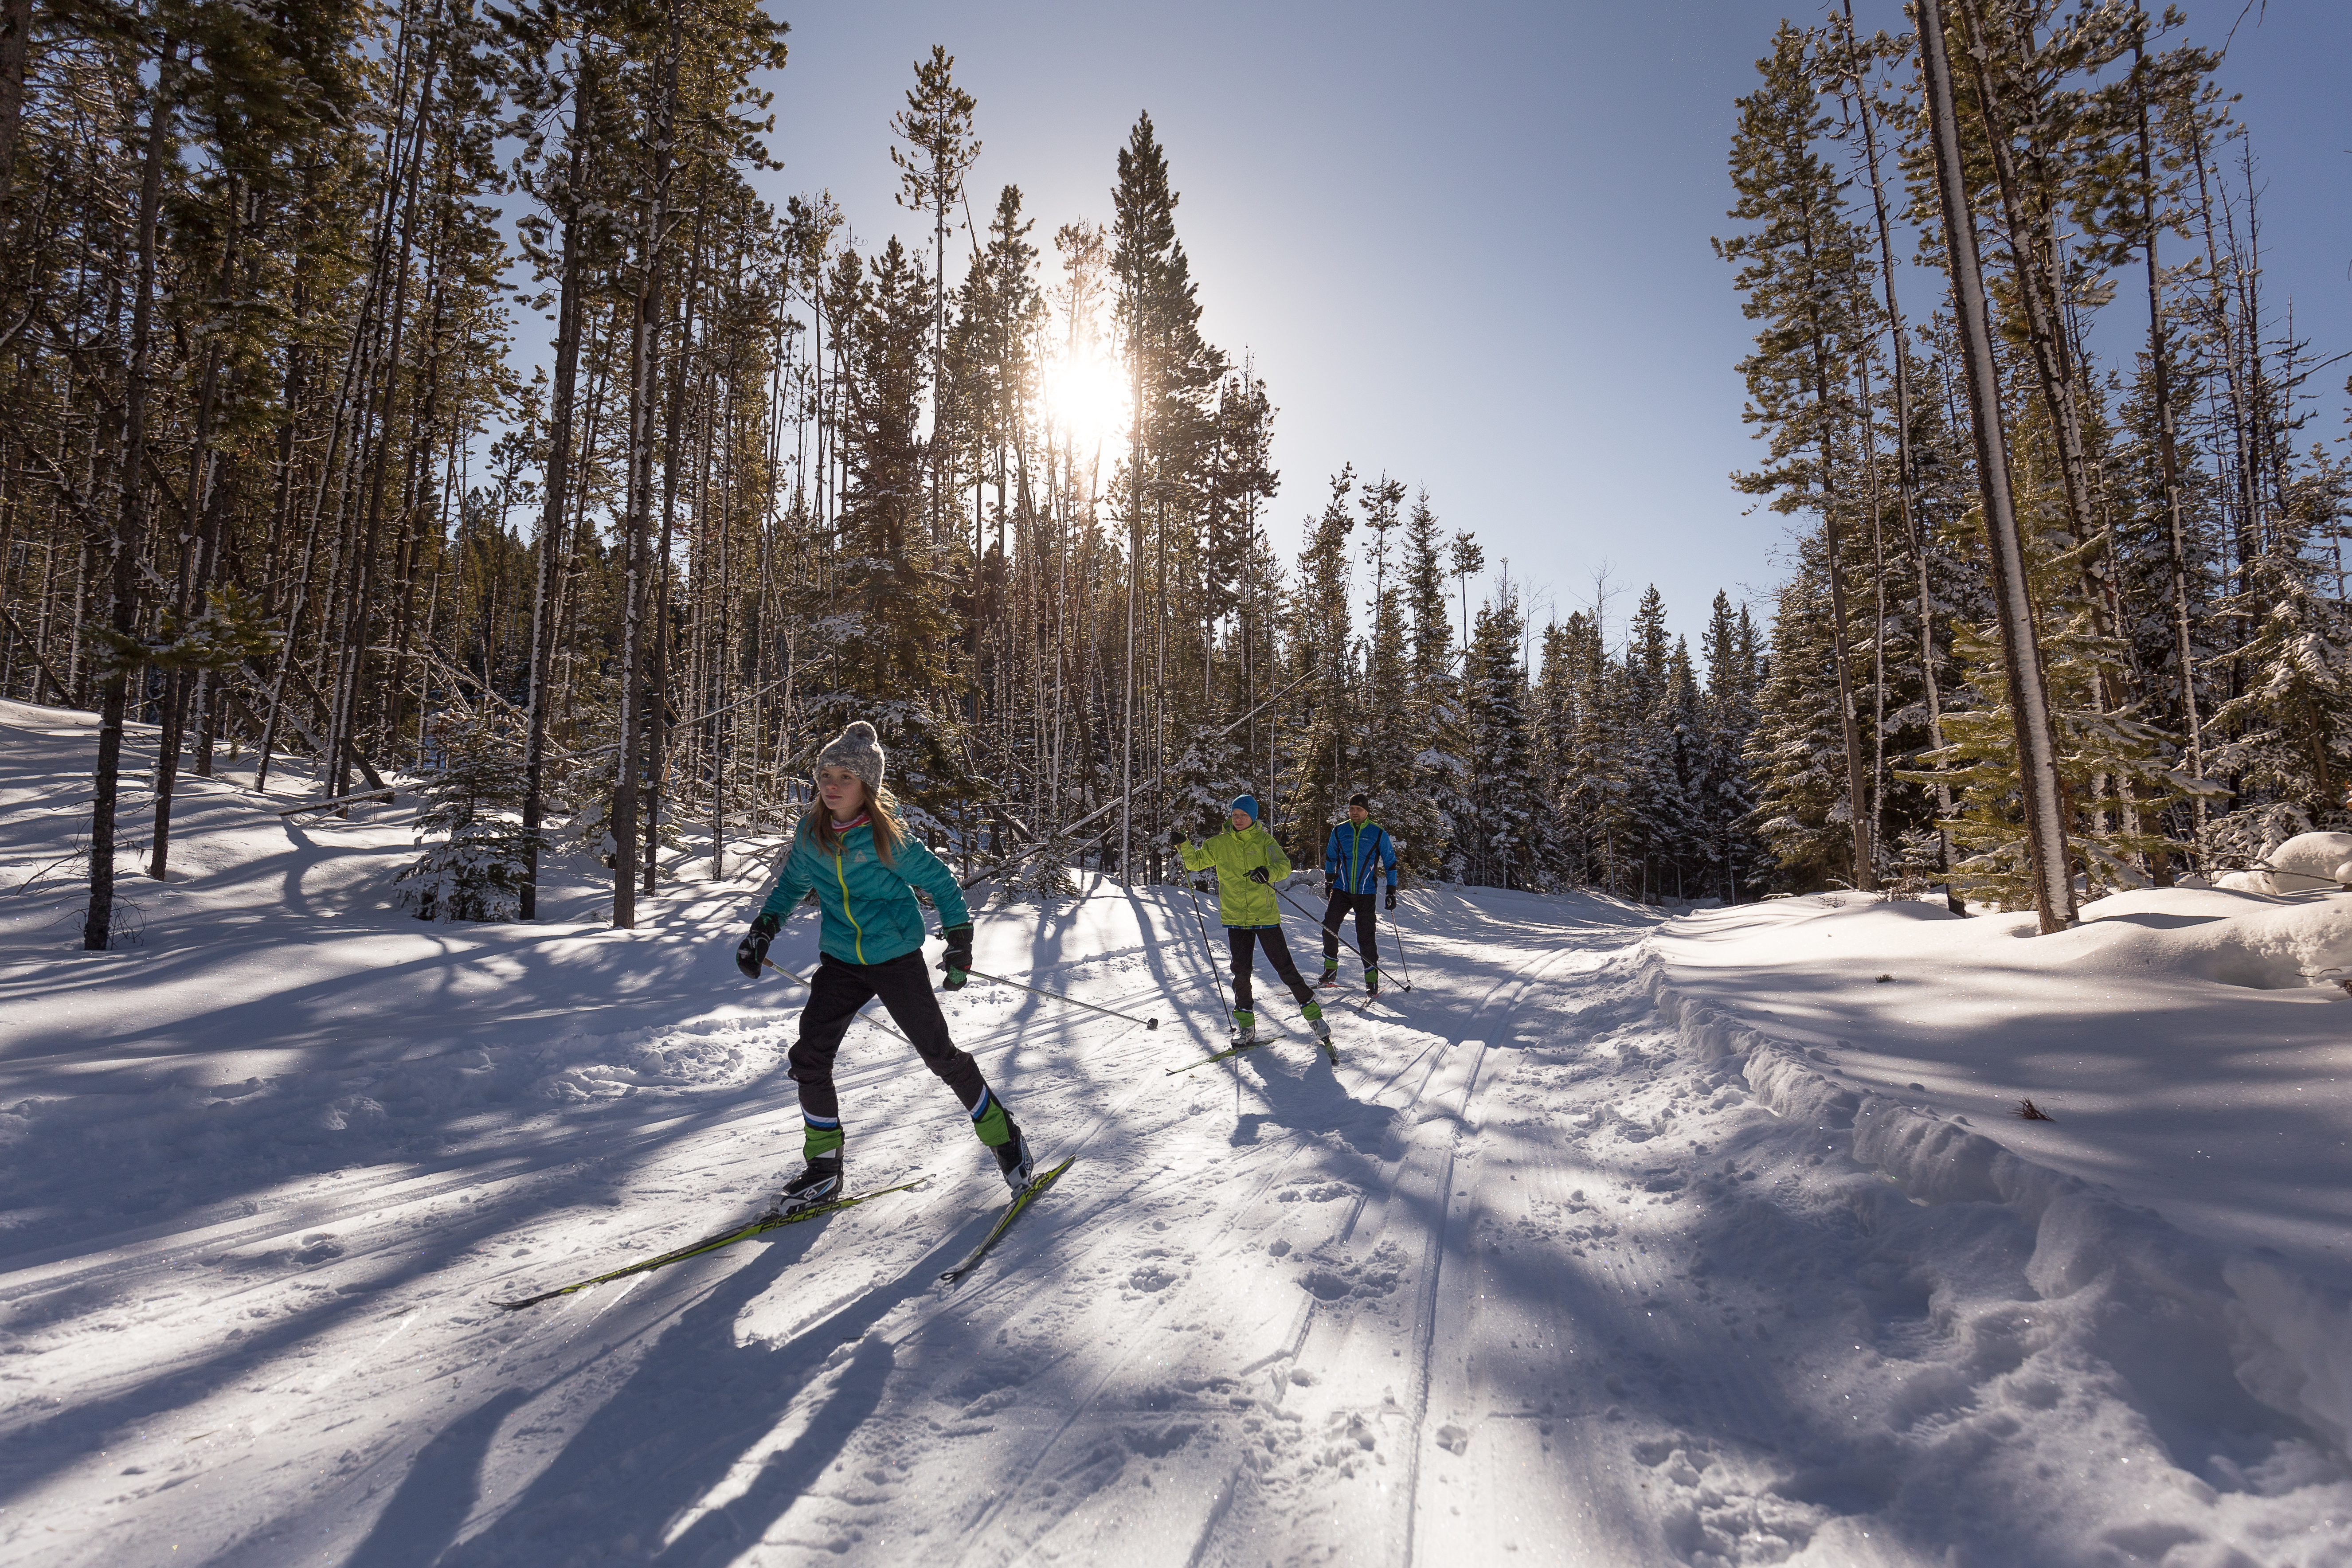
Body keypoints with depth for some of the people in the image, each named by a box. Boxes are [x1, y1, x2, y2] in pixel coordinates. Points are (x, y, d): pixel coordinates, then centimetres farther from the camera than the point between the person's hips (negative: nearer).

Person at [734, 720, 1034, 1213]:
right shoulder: (810, 833, -4)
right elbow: (791, 883, 15)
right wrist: (762, 931, 4)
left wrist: (960, 940, -11)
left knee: (940, 1054, 0)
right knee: (809, 1058, -4)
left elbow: (941, 882, -6)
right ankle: (824, 1167, 15)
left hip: (896, 958, -4)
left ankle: (1004, 1139, 20)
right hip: (841, 961, 5)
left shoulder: (889, 838, -17)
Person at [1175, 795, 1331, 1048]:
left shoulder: (1264, 841, -1)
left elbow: (1284, 866, -16)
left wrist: (1269, 872, -38)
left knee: (1285, 967, 0)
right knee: (1241, 971, 0)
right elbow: (1195, 862, 14)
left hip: (1265, 916, -2)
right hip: (1235, 917, 2)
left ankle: (1312, 1012, 14)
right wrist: (1184, 845, -6)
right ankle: (1245, 1024, 13)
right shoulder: (1220, 844, 7)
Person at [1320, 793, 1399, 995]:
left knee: (1365, 936, -5)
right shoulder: (1339, 831, 4)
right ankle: (1330, 971, 8)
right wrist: (1328, 882, 22)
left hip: (1366, 893, -3)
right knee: (1329, 927, -8)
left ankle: (1372, 979, 6)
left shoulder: (1379, 834, -2)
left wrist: (1391, 891, 0)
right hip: (1341, 890, 3)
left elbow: (1390, 862, 4)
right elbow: (1330, 857, 20)